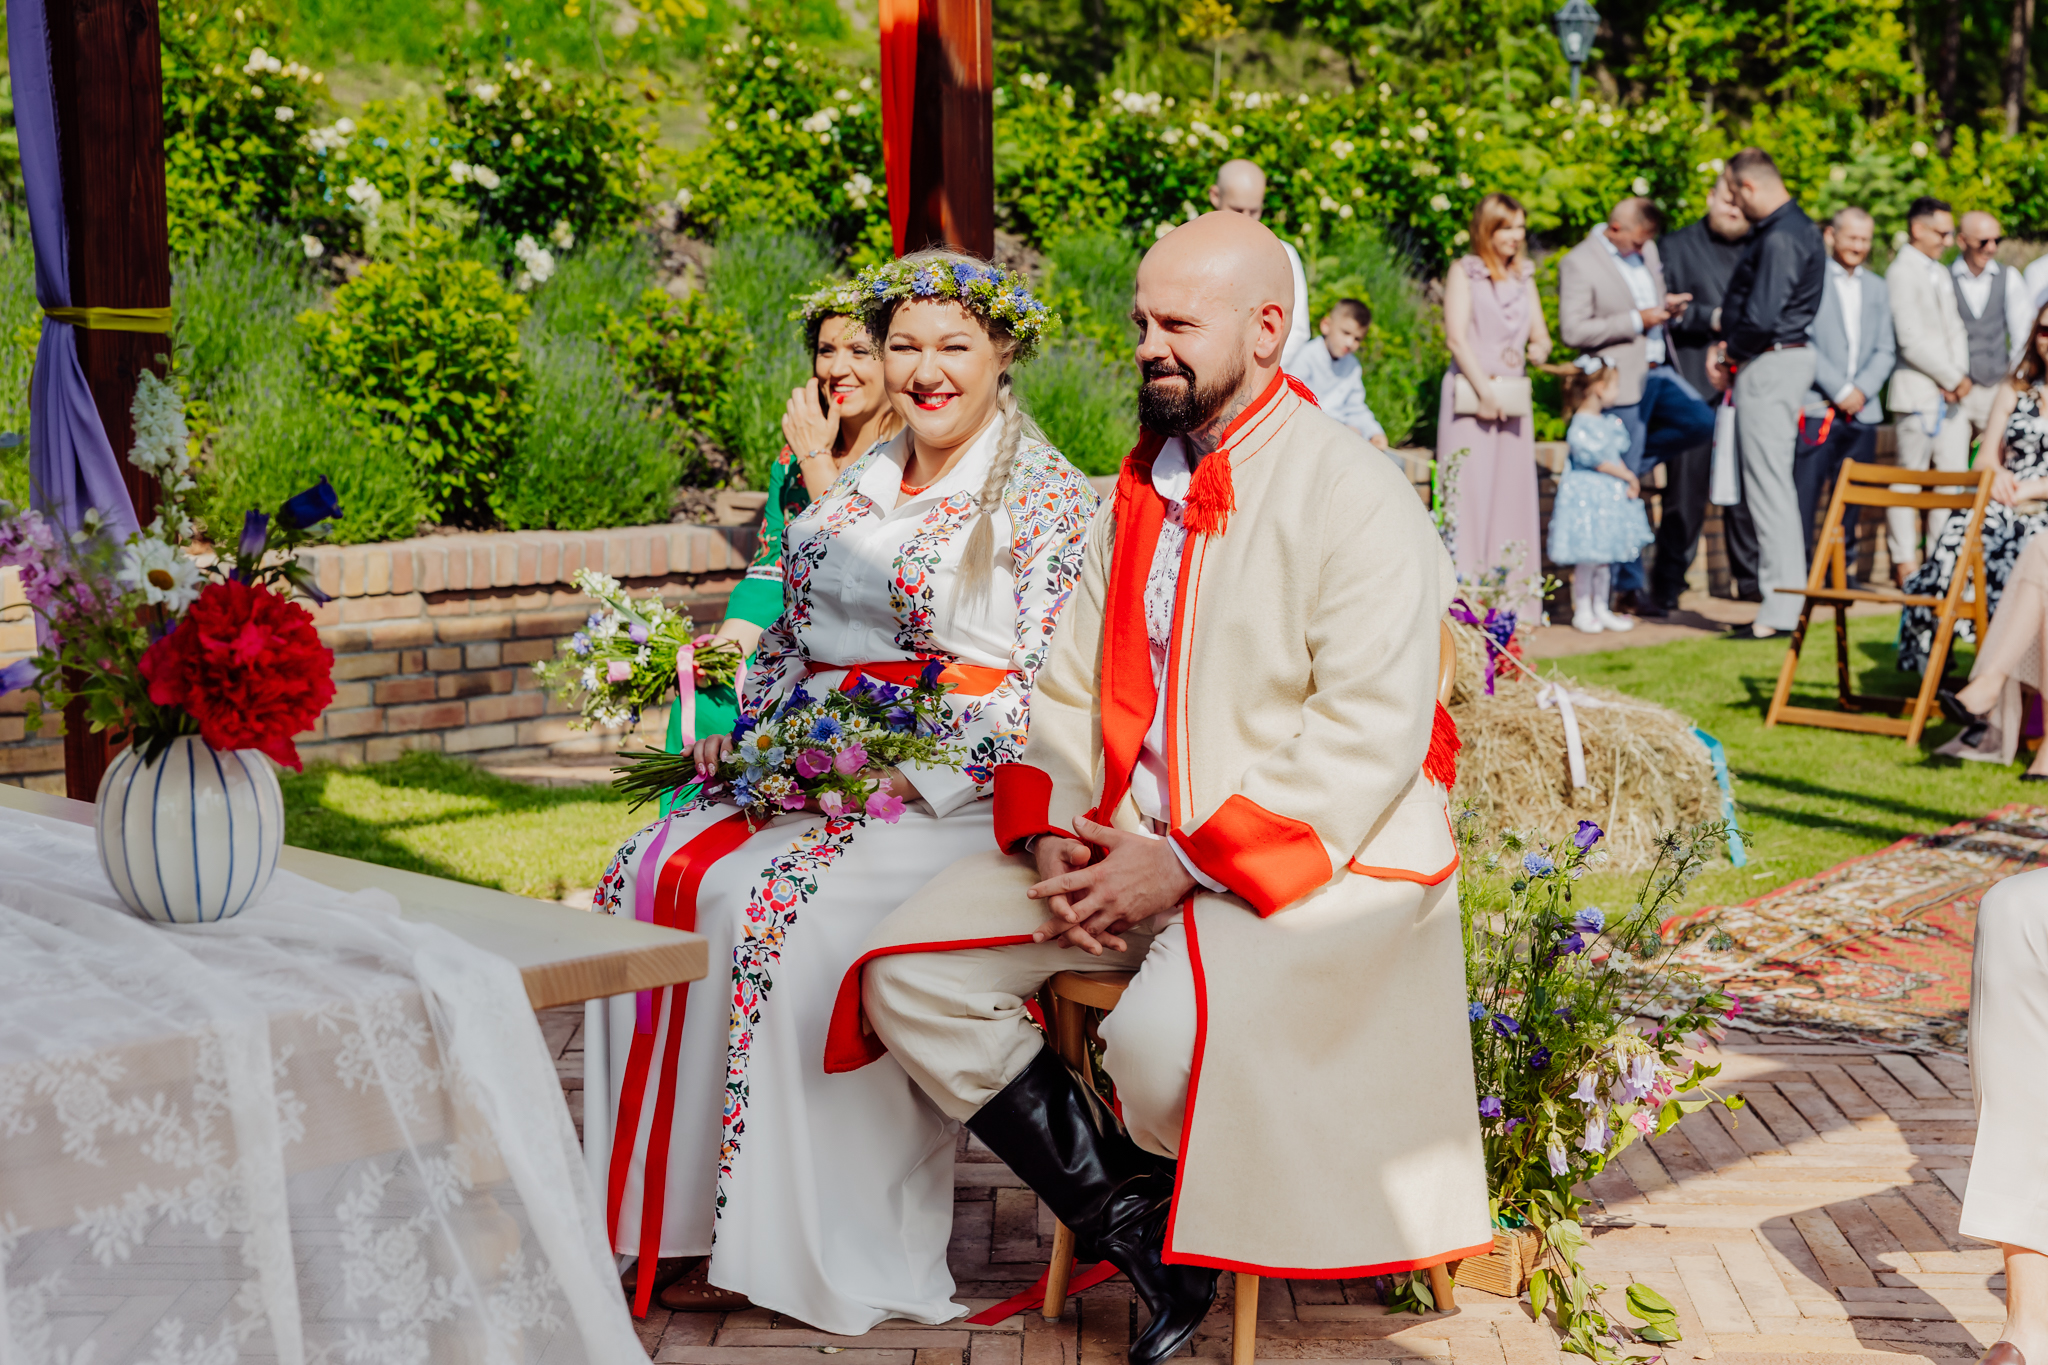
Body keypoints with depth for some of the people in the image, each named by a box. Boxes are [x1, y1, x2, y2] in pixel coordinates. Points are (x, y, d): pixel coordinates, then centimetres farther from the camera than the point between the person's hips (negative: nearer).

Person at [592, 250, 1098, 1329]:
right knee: (658, 871, -16)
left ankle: (809, 1249, -17)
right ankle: (682, 1209, -12)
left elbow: (1044, 693, -9)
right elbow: (791, 644, 23)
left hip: (962, 795, -7)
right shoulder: (853, 492, 19)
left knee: (782, 903, -29)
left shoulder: (1047, 499, -1)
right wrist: (742, 737, 5)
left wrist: (904, 762, -18)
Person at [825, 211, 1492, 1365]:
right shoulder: (1137, 495, 14)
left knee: (1164, 1042, -34)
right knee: (907, 977, -9)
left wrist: (1188, 864, -20)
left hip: (1311, 856, -7)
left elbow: (1370, 738, -17)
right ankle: (1131, 1230, -1)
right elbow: (1073, 687, 15)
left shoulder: (1357, 499, -10)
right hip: (1126, 841, 7)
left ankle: (1170, 1221, 4)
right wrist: (1053, 830, -5)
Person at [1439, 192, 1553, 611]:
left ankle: (1513, 599, 6)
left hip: (1512, 397, 5)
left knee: (1513, 492, 3)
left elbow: (1540, 335, 19)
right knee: (1469, 490, -8)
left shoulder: (1524, 276, 18)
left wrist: (1540, 349, -4)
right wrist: (1485, 390, -13)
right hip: (1469, 395, -5)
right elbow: (1456, 336, -7)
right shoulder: (1464, 271, 2)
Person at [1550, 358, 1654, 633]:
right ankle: (1582, 611, 7)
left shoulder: (1610, 420, 10)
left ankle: (1601, 608, 21)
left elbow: (1619, 454, 14)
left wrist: (1628, 484, -1)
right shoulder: (1581, 425, -17)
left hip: (1612, 495, 9)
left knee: (1605, 554, 13)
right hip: (1587, 494, -9)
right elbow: (1597, 460, -17)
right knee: (1587, 556, -3)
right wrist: (1628, 477, -9)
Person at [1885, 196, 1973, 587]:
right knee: (1909, 477, -2)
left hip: (1950, 392, 8)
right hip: (1917, 392, -8)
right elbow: (1912, 340, -16)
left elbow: (1955, 330, 15)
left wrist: (1960, 376, -3)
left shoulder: (1942, 275, 19)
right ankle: (1905, 561, 2)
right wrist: (1954, 379, -10)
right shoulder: (1901, 272, -9)